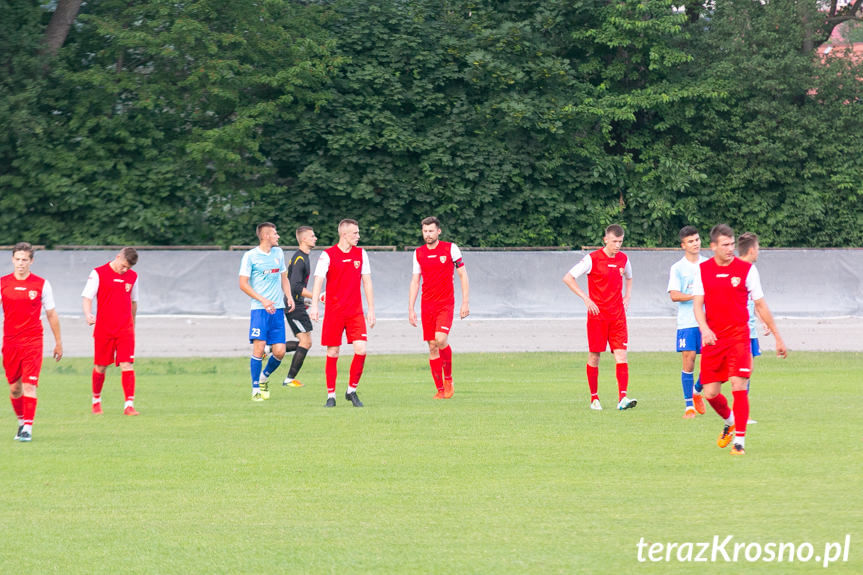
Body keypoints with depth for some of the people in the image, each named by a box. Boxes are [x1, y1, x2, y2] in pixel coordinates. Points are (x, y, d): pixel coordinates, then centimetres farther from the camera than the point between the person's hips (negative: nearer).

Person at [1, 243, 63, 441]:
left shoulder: (42, 284, 1)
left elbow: (51, 315, 8)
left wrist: (58, 342, 11)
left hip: (33, 342, -2)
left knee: (29, 386, -12)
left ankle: (28, 428, -12)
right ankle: (21, 421, 28)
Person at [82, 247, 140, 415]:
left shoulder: (132, 276, 9)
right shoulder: (98, 274, -3)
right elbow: (87, 297, -8)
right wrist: (88, 314, -27)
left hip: (125, 330, 2)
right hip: (103, 329, -2)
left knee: (127, 365, -10)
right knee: (100, 367, 7)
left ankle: (129, 405, -13)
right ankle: (96, 400, 28)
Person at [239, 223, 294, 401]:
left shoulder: (278, 253, 14)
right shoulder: (250, 256, -3)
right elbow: (243, 284, -5)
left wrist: (289, 297, 8)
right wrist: (263, 300, -15)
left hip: (277, 309, 5)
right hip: (259, 308, -5)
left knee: (279, 351, -2)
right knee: (259, 347, -13)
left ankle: (265, 376, 25)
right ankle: (256, 389, -3)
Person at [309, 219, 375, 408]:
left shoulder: (361, 254, 8)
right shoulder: (328, 255, -4)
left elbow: (367, 282, 12)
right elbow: (318, 281, -11)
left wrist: (371, 310, 9)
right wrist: (314, 306, -24)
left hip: (355, 312, 3)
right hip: (333, 312, -3)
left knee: (361, 350, -9)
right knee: (332, 353, -1)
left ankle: (352, 391, 8)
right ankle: (331, 395, 9)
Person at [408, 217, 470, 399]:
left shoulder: (450, 249, -1)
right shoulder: (419, 253, 8)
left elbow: (463, 275, 2)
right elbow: (415, 282, 13)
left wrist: (465, 302, -4)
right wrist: (411, 309, 8)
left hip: (446, 303, -3)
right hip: (427, 305, 3)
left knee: (441, 340, -21)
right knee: (432, 346, 0)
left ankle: (448, 377, 1)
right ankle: (440, 389, 6)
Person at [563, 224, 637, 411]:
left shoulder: (623, 259, 8)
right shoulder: (592, 259, -7)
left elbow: (629, 277, 30)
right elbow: (568, 278, -7)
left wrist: (627, 296, 12)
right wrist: (586, 298, -12)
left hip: (617, 315, 4)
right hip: (597, 315, -4)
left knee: (621, 354, -9)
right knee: (594, 356, 2)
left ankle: (622, 398, -17)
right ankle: (594, 398, 14)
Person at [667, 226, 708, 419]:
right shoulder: (677, 268, 1)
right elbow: (674, 295, -10)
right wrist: (696, 296, -21)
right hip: (686, 322, -3)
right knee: (688, 363, -6)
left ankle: (697, 391, 26)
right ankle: (689, 406, 1)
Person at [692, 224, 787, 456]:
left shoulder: (747, 269, 0)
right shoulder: (703, 270, 5)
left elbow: (760, 305, 6)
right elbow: (697, 304, -1)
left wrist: (778, 337, 8)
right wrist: (704, 328, -21)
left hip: (739, 338, -2)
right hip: (712, 339, 2)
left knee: (738, 387, -14)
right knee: (710, 393, 3)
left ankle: (740, 441, -7)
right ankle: (729, 422, 34)